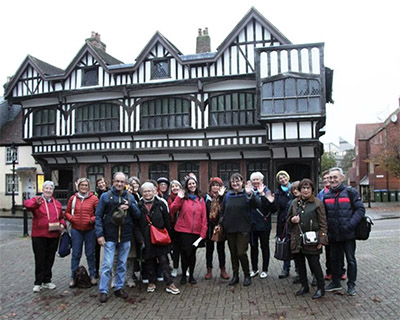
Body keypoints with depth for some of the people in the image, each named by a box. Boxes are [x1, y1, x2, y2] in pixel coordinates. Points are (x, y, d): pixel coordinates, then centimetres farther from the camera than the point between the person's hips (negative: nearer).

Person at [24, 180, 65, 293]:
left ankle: (47, 281, 26)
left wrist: (62, 224, 0)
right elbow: (27, 203, -27)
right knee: (40, 260, 2)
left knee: (50, 259, 13)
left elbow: (61, 217, 21)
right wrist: (36, 203, -49)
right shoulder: (36, 200, -3)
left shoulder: (57, 203, 12)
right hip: (39, 236, -4)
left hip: (54, 236, 4)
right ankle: (38, 283, 15)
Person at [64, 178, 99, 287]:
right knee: (76, 254, 6)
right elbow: (67, 212, 13)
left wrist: (93, 219, -17)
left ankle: (92, 276, 20)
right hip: (76, 230, 1)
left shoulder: (94, 198, -2)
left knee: (90, 254, 8)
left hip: (90, 230, -1)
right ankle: (73, 277, 17)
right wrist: (71, 219, -6)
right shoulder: (73, 198, 5)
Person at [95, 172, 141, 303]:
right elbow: (98, 216, -3)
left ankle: (119, 288, 25)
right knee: (107, 264, -2)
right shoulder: (105, 196, -1)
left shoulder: (130, 197, 7)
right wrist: (99, 234, -11)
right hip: (110, 237, -3)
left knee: (122, 264, 12)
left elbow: (137, 216, 6)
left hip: (125, 237, 3)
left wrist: (130, 206, -12)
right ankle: (103, 291, 10)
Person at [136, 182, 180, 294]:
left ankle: (170, 284, 4)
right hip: (146, 238, 1)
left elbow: (167, 221, 4)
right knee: (149, 261, 10)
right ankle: (152, 282, 25)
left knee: (164, 261, 0)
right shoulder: (139, 205, 2)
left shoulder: (160, 204, 1)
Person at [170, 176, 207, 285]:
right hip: (183, 230, -2)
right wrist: (179, 197, -18)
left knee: (193, 253, 10)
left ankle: (191, 275, 25)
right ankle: (184, 275, 17)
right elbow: (173, 209, -11)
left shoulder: (201, 199, 9)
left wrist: (203, 233, -1)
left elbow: (204, 217, 6)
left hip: (196, 231, 3)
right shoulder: (183, 198, 1)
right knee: (185, 252, -2)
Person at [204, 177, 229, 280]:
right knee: (209, 248, 10)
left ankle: (222, 270, 21)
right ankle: (209, 270, 21)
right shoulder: (206, 198, 0)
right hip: (209, 226, 1)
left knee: (221, 248, 10)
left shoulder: (223, 197, -2)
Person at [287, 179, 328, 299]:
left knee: (314, 264, -2)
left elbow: (323, 223, -3)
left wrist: (321, 240, -10)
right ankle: (304, 286, 28)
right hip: (297, 240, 5)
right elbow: (288, 219, 21)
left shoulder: (317, 203, -2)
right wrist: (292, 220, -4)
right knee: (299, 264, 12)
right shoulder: (295, 203, 11)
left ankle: (321, 288, 15)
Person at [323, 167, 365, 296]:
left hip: (348, 234, -4)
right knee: (334, 259, 15)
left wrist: (350, 225, -20)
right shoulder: (326, 195, 7)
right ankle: (335, 282, 30)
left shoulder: (350, 192, -7)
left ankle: (351, 285, 21)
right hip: (333, 235, 5)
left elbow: (360, 209, -10)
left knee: (351, 260, 7)